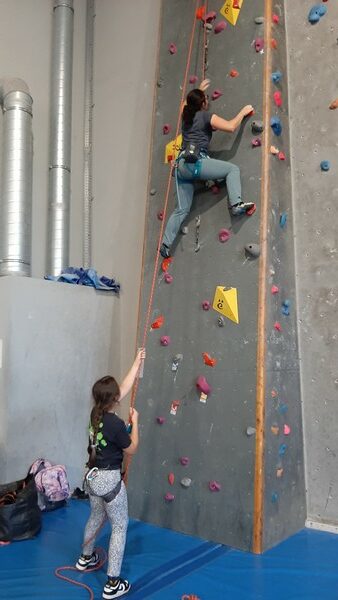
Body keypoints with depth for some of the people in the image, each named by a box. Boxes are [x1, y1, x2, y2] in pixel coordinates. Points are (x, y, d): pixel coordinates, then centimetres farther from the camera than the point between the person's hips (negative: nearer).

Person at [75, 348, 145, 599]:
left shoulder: (96, 413, -3)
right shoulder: (116, 423, -26)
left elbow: (125, 388, 7)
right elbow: (132, 449, -10)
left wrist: (137, 363, 11)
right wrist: (135, 421, -4)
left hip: (92, 476, 8)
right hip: (109, 479, -8)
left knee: (97, 517, 30)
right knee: (120, 526, 6)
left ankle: (86, 558, 50)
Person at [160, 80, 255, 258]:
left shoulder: (186, 115, 23)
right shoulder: (206, 115, 5)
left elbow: (191, 104, 50)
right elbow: (231, 126, -4)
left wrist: (198, 90, 61)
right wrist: (243, 112, 11)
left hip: (181, 165, 7)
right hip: (196, 161, -7)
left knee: (181, 210, 10)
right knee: (233, 169, 4)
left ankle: (166, 243, 3)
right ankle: (236, 204, -17)